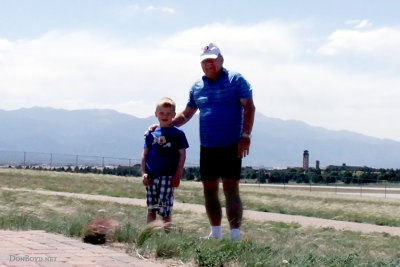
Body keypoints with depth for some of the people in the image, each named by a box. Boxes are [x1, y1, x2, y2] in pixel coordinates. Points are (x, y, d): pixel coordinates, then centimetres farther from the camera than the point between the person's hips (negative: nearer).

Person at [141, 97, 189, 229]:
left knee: (165, 210, -6)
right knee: (151, 209, 9)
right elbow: (145, 155, 12)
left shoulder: (178, 134, 2)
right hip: (151, 177, 3)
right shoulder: (151, 134, 9)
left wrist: (178, 175, -5)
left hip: (168, 177, -3)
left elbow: (182, 155, 1)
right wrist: (143, 173, 2)